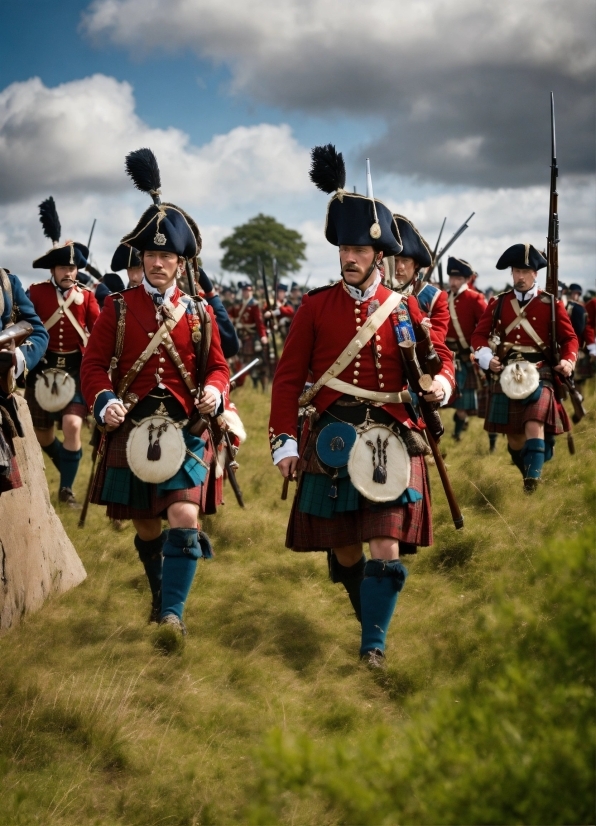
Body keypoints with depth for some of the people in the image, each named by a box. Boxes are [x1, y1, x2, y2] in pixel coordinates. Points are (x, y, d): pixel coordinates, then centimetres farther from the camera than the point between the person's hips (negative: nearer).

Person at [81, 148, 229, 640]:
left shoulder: (199, 313, 4)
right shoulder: (117, 309, 2)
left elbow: (217, 367, 8)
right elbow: (94, 365, 0)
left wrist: (214, 392, -15)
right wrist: (104, 401, -19)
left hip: (185, 430, -1)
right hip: (132, 430, 1)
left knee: (184, 517, -17)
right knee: (146, 529, 12)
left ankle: (173, 612, -12)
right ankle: (160, 596, 35)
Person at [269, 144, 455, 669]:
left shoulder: (404, 309, 4)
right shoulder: (316, 307, 2)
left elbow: (439, 356, 12)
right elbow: (289, 376, 3)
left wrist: (441, 381, -12)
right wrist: (285, 441, -3)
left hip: (390, 442, 0)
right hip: (332, 442, 0)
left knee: (387, 550, -7)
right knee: (343, 550, 9)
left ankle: (374, 643, 5)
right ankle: (367, 608, 37)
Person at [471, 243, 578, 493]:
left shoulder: (551, 304, 2)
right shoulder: (498, 303, 7)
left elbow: (570, 338, 7)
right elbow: (479, 335, 9)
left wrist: (568, 360, -12)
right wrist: (487, 358, -9)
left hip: (539, 372, -2)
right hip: (506, 373, 3)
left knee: (534, 423, -24)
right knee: (513, 435, 8)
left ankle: (533, 477, -27)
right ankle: (528, 473, 33)